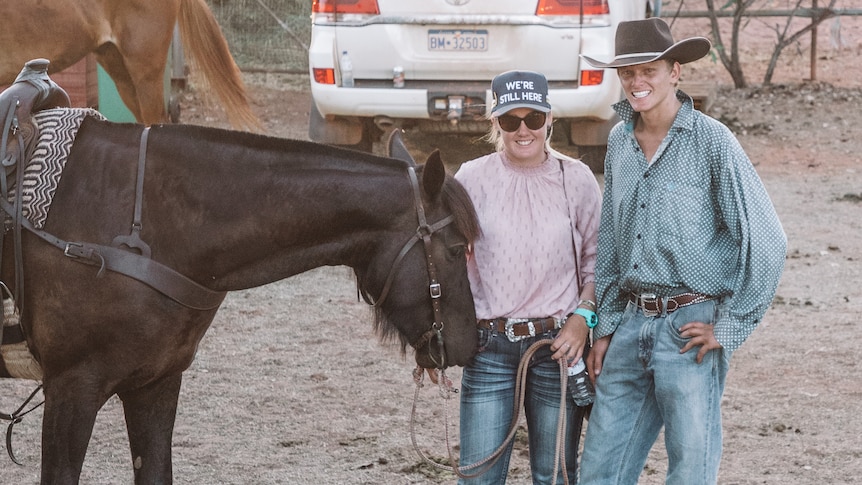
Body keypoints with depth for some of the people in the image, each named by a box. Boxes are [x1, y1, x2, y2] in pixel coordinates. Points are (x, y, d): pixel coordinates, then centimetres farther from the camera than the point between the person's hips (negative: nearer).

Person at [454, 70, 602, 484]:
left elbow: (597, 260, 5)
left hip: (557, 343, 0)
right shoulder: (472, 179, 0)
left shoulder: (576, 180, 1)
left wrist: (583, 317, -9)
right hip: (488, 346, 0)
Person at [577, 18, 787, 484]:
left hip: (689, 327, -6)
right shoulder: (620, 142, 9)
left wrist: (729, 328, -10)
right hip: (631, 324, 6)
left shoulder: (711, 141, -9)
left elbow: (766, 242, -11)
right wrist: (606, 327, 13)